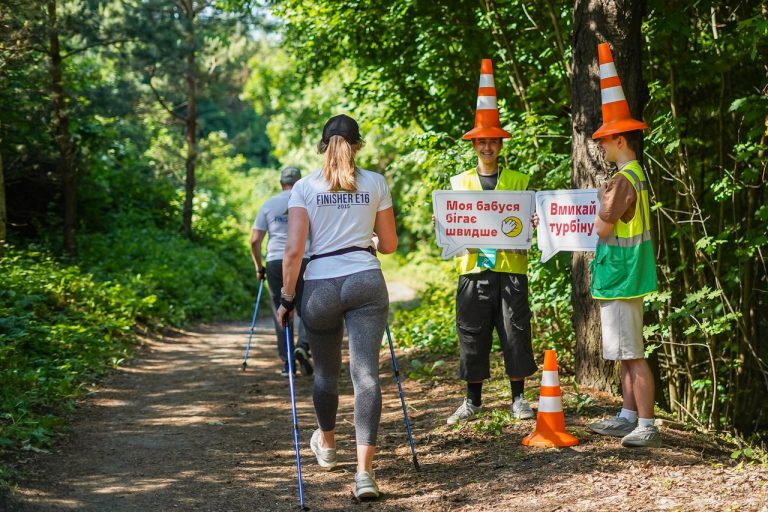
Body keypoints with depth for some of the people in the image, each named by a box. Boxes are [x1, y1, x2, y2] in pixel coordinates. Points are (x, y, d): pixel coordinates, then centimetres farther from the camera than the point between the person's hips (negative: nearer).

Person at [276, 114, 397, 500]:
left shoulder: (305, 187, 2)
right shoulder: (376, 183, 5)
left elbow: (294, 250, -5)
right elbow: (389, 245, 12)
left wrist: (286, 298, 3)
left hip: (320, 286, 0)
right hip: (366, 281, 0)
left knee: (326, 372, 19)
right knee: (366, 374, -5)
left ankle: (327, 445, 44)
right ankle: (364, 471, -16)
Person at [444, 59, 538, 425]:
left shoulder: (518, 181, 9)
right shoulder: (460, 182, 12)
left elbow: (529, 221, 10)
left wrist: (532, 223, -12)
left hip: (511, 268, -1)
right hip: (473, 268, 1)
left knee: (515, 333, 1)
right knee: (472, 334, 3)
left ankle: (519, 398, 11)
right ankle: (473, 400, 12)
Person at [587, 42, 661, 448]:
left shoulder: (622, 181, -18)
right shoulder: (638, 175, 13)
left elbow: (603, 229, -18)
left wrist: (600, 205, -2)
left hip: (620, 278, -10)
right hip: (624, 276, 10)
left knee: (633, 355, -7)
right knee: (627, 354, 15)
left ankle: (647, 426, -5)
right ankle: (629, 418, 21)